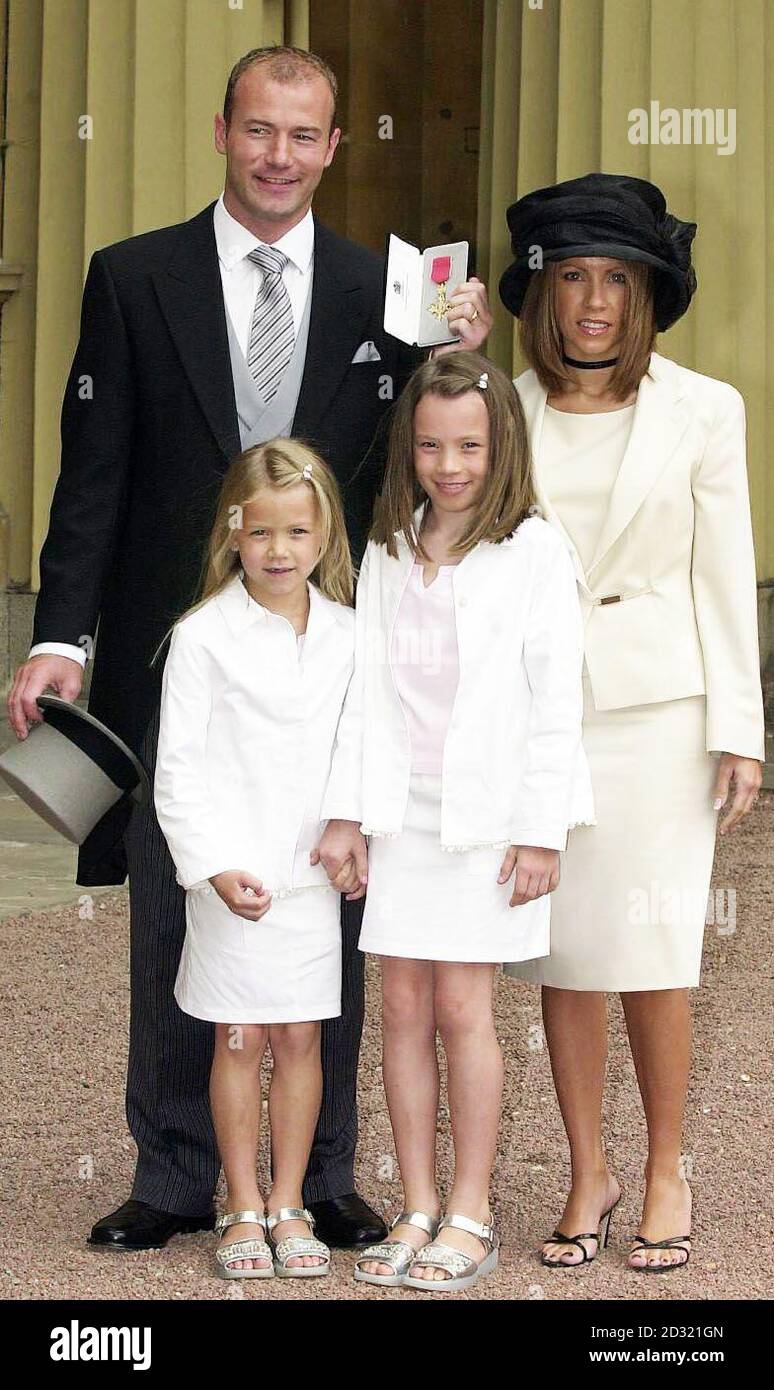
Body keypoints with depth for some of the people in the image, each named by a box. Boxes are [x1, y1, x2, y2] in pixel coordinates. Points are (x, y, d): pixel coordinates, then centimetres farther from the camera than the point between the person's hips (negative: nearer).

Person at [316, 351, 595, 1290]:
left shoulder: (532, 551, -4)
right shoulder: (388, 553, 9)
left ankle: (470, 1217, 7)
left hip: (487, 816, -4)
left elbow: (555, 697, -6)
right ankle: (419, 1210, 13)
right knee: (403, 1008, 5)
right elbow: (365, 687, 10)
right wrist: (348, 810, 5)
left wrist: (540, 829, -9)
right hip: (401, 815, 4)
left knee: (462, 1009, -3)